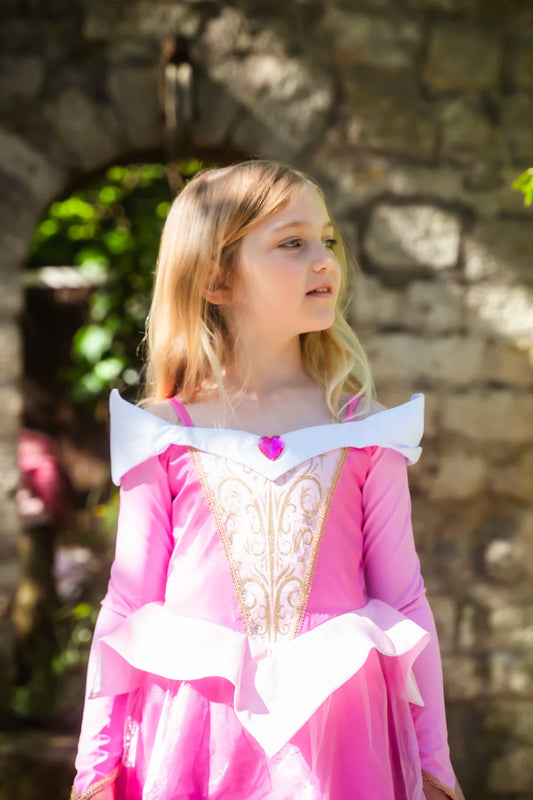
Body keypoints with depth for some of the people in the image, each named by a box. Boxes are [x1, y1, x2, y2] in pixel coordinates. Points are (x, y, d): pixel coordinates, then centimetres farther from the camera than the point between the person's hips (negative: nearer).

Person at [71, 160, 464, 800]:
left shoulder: (366, 432, 3)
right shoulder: (164, 436, 1)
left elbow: (403, 598, 6)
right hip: (197, 722, 0)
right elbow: (128, 602, 5)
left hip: (331, 725, 1)